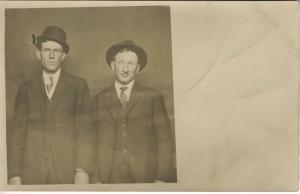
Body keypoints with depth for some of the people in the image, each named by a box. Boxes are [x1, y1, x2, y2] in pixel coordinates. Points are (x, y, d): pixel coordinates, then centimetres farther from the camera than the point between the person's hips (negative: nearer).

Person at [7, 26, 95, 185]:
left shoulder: (79, 86, 7)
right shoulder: (26, 89, 12)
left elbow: (86, 131, 0)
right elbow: (18, 134, 7)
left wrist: (83, 171, -11)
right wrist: (14, 175, -2)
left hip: (67, 174, -1)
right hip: (31, 174, 1)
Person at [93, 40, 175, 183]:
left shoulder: (153, 98, 5)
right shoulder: (99, 100, 9)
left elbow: (165, 141, 3)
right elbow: (92, 142, 8)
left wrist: (163, 178, -5)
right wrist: (95, 180, 1)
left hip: (145, 177, -1)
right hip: (109, 178, 1)